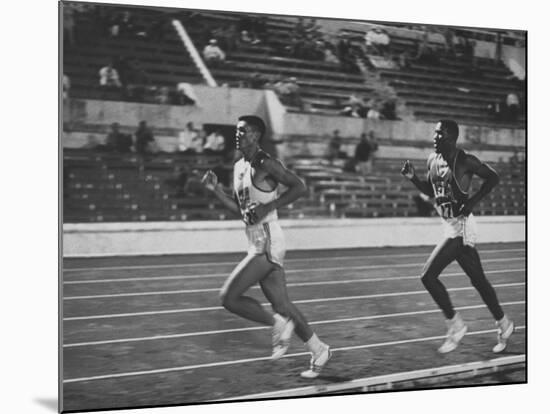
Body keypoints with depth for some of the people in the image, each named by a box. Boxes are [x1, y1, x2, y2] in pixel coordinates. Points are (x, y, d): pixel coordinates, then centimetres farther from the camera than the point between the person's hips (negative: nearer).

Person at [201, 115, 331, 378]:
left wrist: (268, 207, -19)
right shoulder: (238, 167, 15)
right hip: (256, 242, 9)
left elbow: (300, 187, -16)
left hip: (268, 241, -9)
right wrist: (215, 190, 10)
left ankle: (278, 323, 5)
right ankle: (319, 351, 22)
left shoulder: (265, 164, -12)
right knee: (280, 304, 11)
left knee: (229, 297, -11)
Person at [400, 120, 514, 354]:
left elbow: (493, 178, -7)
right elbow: (431, 190, 20)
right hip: (450, 226, 8)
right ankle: (503, 324, 30)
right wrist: (413, 178, 4)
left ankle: (455, 325, 2)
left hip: (460, 226, -8)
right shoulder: (433, 160, 8)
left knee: (429, 276, -12)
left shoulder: (465, 161, -15)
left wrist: (473, 201, -13)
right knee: (478, 280, 17)